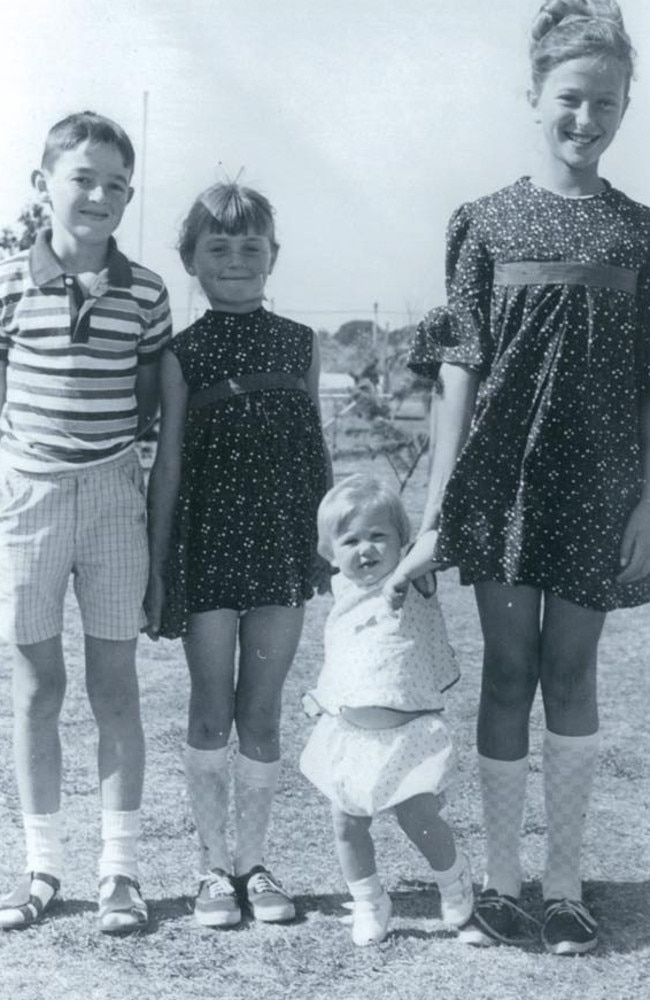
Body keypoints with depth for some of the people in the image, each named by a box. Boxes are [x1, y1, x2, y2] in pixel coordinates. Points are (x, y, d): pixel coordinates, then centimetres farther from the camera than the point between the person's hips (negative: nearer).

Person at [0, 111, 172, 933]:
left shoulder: (144, 294, 0)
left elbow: (148, 399, 8)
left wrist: (105, 442, -5)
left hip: (111, 492, 0)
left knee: (114, 684, 5)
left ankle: (120, 867, 14)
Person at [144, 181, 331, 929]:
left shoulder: (299, 344, 5)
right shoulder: (183, 353, -1)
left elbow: (316, 452, 10)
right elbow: (169, 465, 0)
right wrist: (157, 567, -1)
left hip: (284, 544, 2)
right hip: (208, 545, -1)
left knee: (262, 712, 7)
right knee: (211, 711, 7)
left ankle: (252, 862, 20)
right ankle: (213, 865, 19)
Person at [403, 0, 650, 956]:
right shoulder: (488, 222, 3)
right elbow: (460, 365, 0)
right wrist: (440, 485, -5)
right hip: (503, 475, 0)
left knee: (571, 672, 7)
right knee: (508, 672, 5)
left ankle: (565, 884, 16)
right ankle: (501, 879, 14)